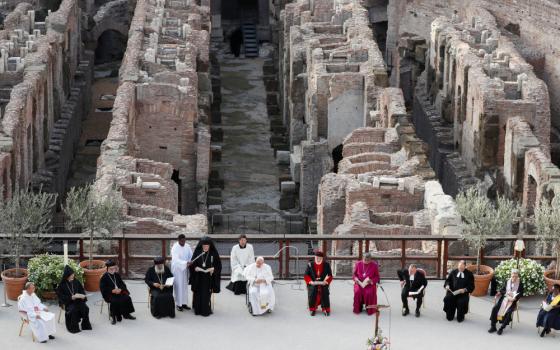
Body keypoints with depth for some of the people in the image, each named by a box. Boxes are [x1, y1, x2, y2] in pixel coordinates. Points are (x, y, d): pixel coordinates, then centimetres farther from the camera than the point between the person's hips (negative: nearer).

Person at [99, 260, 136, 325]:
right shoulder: (104, 277, -2)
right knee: (114, 301, -34)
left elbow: (123, 284, 13)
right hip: (110, 294, -5)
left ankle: (126, 314, -4)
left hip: (119, 292, 5)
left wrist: (120, 289, -11)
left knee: (127, 298, -20)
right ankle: (114, 317, -19)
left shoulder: (117, 275, 14)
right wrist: (112, 290, -19)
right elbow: (103, 288, -8)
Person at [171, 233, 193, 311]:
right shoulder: (175, 248, -17)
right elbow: (176, 260, -26)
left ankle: (184, 303, 17)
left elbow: (191, 256, 4)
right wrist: (186, 263, -38)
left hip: (185, 269, 6)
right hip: (177, 269, -6)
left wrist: (191, 262, -17)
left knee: (185, 286, 10)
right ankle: (178, 304, 4)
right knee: (178, 287, -2)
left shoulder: (187, 246, 1)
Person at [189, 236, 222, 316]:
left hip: (208, 278, -1)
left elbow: (218, 265, 2)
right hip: (198, 278, 1)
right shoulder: (197, 252, -1)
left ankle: (206, 310, 7)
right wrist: (195, 268, -15)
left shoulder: (214, 253, -3)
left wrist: (213, 269, -16)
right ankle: (198, 309, 13)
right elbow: (192, 263, 5)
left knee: (207, 294, -2)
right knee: (198, 294, 2)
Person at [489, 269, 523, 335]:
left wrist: (514, 298, -19)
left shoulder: (520, 284, 0)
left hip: (512, 301, -4)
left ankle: (501, 328, -22)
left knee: (508, 312, -32)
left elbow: (520, 294, -4)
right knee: (494, 308, -19)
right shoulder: (507, 282, 10)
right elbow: (503, 289, 19)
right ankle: (493, 326, -12)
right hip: (504, 298, 4)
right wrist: (499, 293, -2)